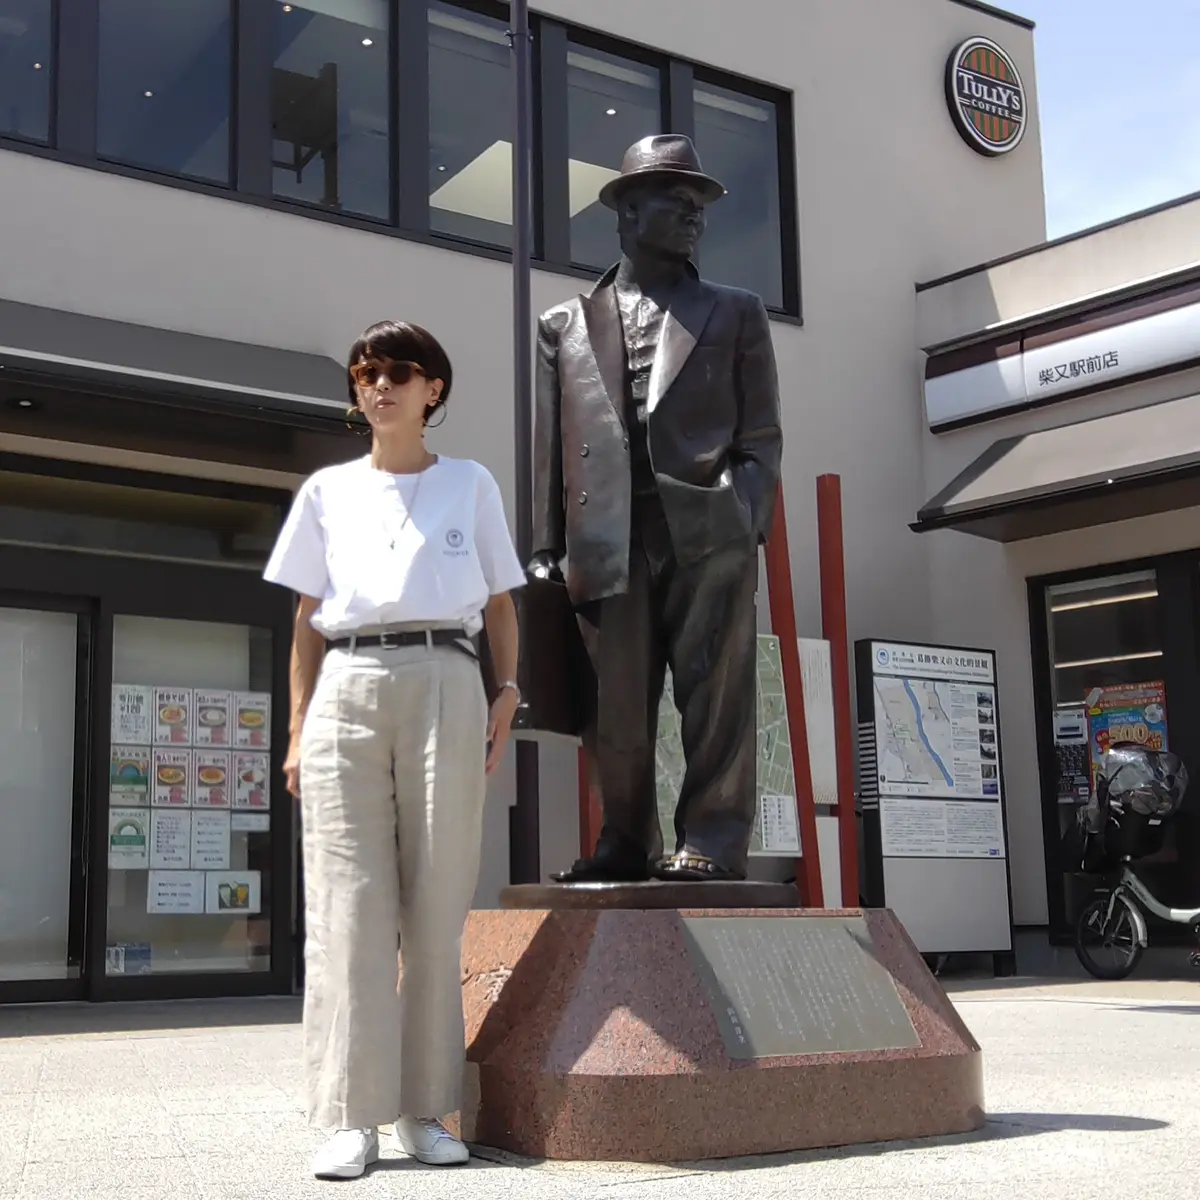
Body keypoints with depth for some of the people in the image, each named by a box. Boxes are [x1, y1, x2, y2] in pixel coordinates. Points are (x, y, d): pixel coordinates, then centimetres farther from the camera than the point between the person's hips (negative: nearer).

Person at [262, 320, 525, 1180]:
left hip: (443, 683, 0)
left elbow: (500, 603, 15)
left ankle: (426, 1108, 4)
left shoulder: (470, 484, 17)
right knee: (349, 904, -6)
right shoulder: (327, 491, 18)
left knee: (438, 906, -3)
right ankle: (353, 1118, -5)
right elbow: (308, 620, 15)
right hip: (348, 687, 1)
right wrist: (299, 730, 6)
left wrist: (508, 692, -1)